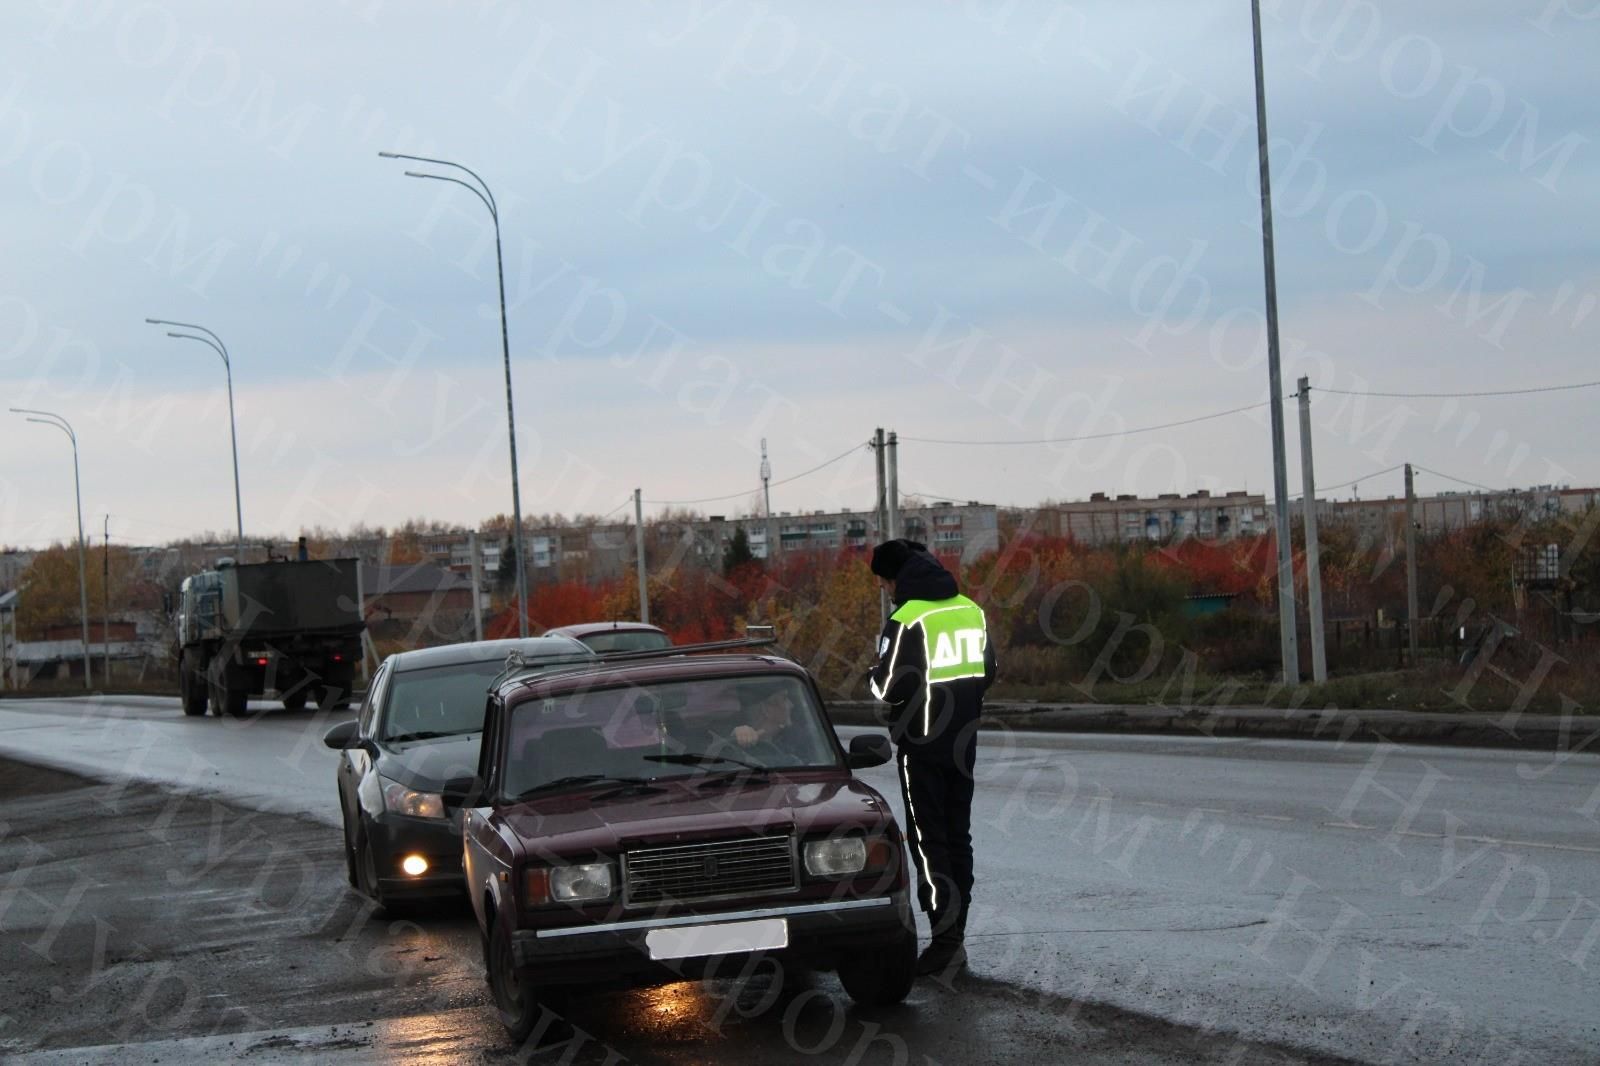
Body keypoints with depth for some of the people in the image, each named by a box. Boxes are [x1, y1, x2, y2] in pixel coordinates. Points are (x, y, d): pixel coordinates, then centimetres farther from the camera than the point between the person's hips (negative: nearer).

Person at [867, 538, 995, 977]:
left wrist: (874, 677, 2)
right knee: (958, 835, 13)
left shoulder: (906, 620, -17)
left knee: (927, 838, -2)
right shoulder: (972, 611, 6)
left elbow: (890, 687, -19)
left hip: (922, 743, -7)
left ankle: (946, 937, -8)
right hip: (963, 741, 7)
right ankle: (955, 935, 16)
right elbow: (987, 673, 13)